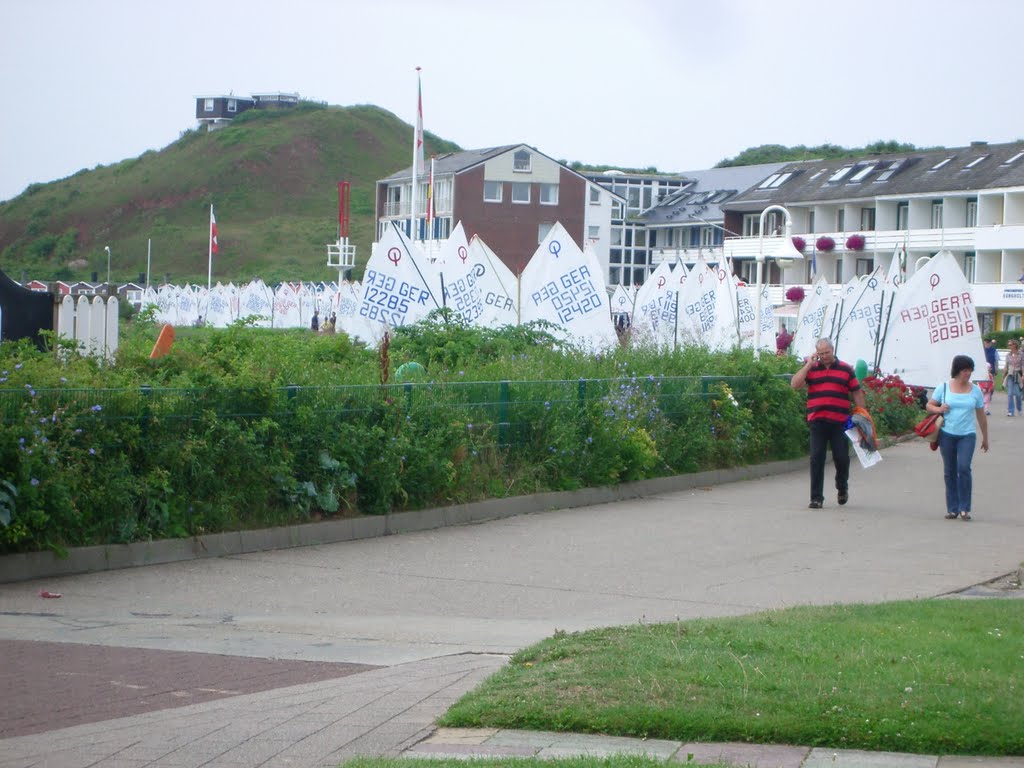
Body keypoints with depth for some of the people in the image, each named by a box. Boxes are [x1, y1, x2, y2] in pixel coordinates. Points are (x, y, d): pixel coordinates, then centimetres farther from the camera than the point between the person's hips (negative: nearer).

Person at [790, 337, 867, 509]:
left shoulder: (846, 369, 7)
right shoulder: (811, 369, 8)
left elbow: (857, 393, 9)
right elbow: (795, 384, -5)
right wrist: (808, 365, -6)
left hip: (839, 422, 0)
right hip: (817, 422, 0)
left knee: (841, 457, 2)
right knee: (816, 459, -4)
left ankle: (842, 488, 30)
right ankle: (816, 497, 0)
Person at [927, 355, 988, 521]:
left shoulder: (975, 390, 5)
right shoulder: (943, 387, 2)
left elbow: (981, 416, 13)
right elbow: (929, 406, 8)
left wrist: (985, 437, 17)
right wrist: (939, 409, -14)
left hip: (967, 435, -1)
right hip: (947, 434, 1)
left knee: (964, 468, -16)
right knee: (950, 471, 5)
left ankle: (964, 508, -10)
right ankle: (952, 508, 13)